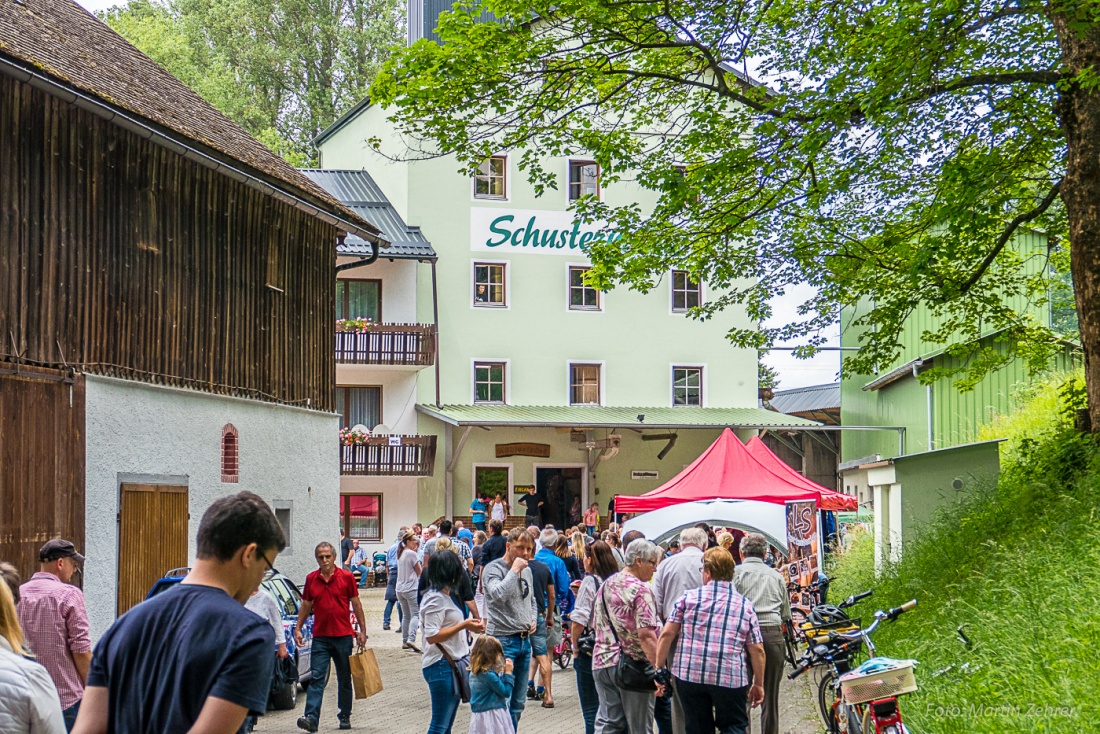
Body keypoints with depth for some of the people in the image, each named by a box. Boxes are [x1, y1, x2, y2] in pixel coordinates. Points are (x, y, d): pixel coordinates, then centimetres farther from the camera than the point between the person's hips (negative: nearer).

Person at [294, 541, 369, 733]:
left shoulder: (346, 577, -1)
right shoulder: (311, 579, 5)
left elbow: (356, 604, 3)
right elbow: (305, 606, 13)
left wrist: (362, 631, 1)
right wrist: (298, 628, 5)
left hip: (343, 636, -1)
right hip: (320, 637, 1)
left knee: (344, 679, 9)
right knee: (316, 678, -8)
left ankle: (345, 716, 20)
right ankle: (311, 718, -14)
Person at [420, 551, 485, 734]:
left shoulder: (444, 596, 15)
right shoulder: (435, 599, -15)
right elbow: (432, 636, -22)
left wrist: (468, 626, 8)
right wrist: (463, 625, -19)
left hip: (453, 664, 10)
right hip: (441, 666, -10)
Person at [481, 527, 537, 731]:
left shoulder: (527, 571, 13)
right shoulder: (493, 569, -10)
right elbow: (498, 595, -30)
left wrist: (532, 619, 10)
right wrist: (514, 570, -22)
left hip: (524, 640, 8)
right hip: (502, 640, -8)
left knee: (518, 702, 13)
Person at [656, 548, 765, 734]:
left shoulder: (688, 597, 4)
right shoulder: (745, 605, 7)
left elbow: (667, 634, 0)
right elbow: (757, 649, 3)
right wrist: (758, 684, 12)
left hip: (689, 675, 1)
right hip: (731, 677, -1)